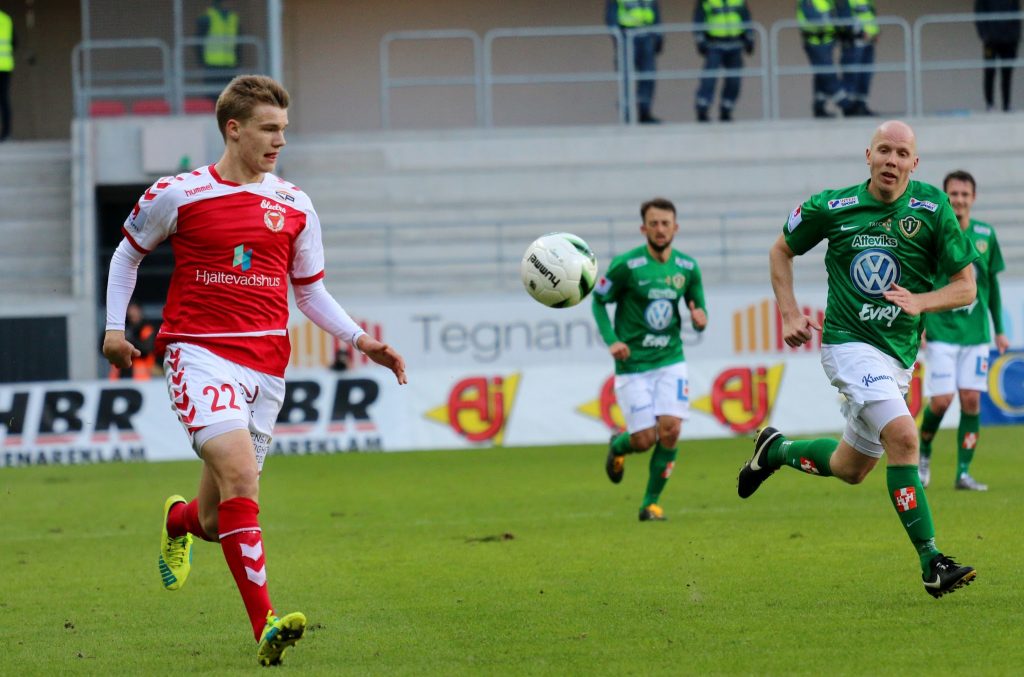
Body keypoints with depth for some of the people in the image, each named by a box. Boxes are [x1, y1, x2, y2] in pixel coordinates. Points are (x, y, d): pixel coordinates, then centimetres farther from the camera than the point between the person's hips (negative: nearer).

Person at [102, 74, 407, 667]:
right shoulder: (179, 195, 0)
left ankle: (181, 520, 47)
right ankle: (265, 626, -28)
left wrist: (361, 339, 5)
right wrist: (115, 326, 8)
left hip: (265, 364, 4)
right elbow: (129, 252, 16)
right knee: (239, 473, -25)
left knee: (219, 516, 7)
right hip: (200, 351, -4)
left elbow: (310, 290, 19)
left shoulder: (295, 207, 10)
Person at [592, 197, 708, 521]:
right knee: (645, 439, -7)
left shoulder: (688, 268, 1)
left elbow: (698, 307, 12)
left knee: (670, 429, -14)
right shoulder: (625, 265, -11)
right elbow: (599, 301, 0)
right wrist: (611, 340, -13)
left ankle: (651, 503, 2)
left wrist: (699, 319, -13)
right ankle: (618, 445, 32)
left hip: (671, 361, 3)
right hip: (633, 365, -3)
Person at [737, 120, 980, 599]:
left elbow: (965, 287, -2)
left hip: (899, 352, 4)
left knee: (850, 469, 16)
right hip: (849, 342, -4)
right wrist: (789, 313, 3)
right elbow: (782, 249, 12)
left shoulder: (932, 208, -5)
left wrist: (920, 301, -20)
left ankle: (776, 450, 46)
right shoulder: (832, 207, -6)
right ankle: (931, 563, -25)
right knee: (902, 435, -25)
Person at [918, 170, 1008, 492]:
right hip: (941, 331, -3)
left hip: (976, 333, 3)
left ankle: (963, 473, 2)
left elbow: (991, 283, 14)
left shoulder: (986, 235, 6)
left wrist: (999, 329, 14)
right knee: (941, 400, -8)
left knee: (971, 400, -3)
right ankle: (923, 453, 19)